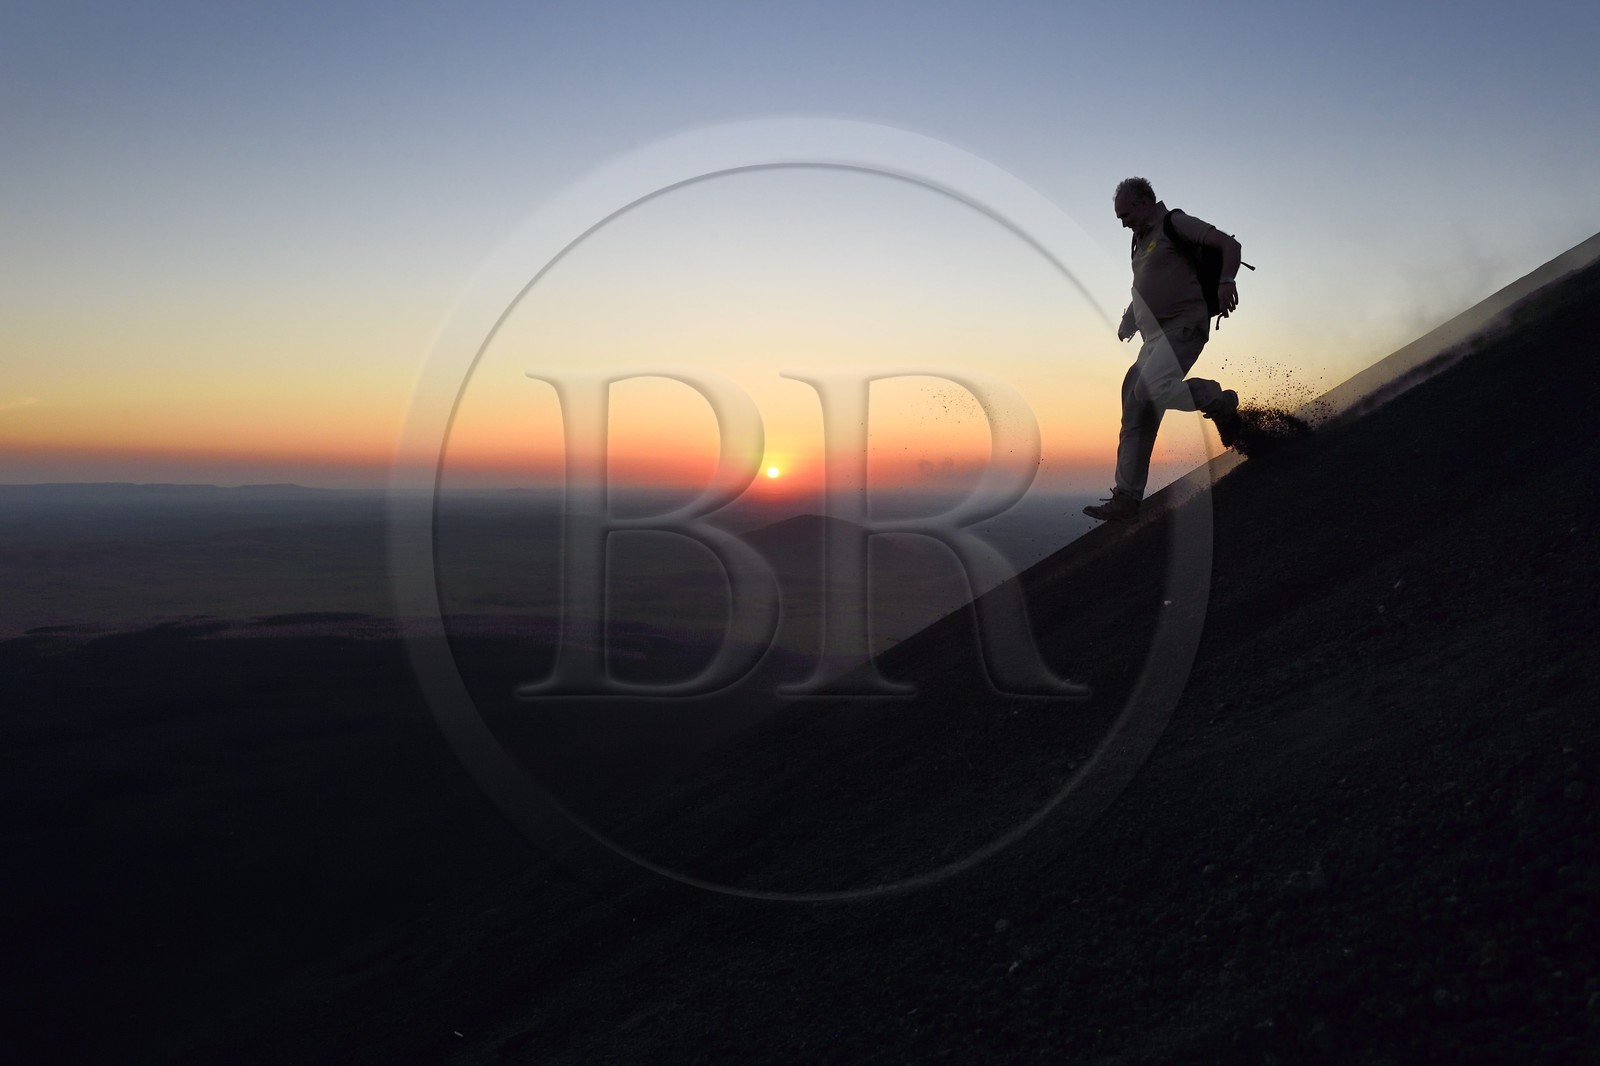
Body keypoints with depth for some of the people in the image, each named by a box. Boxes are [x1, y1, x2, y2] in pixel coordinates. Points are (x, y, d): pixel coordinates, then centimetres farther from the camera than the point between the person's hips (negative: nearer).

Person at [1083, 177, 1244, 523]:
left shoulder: (1175, 224, -1)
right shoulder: (1141, 242, 23)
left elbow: (1229, 244, -10)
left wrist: (1226, 281, -27)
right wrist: (1125, 327, 24)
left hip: (1182, 327, -8)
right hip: (1154, 338, 9)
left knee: (1152, 391, -30)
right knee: (1136, 414, 1)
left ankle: (1220, 401, -4)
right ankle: (1126, 499, 1)